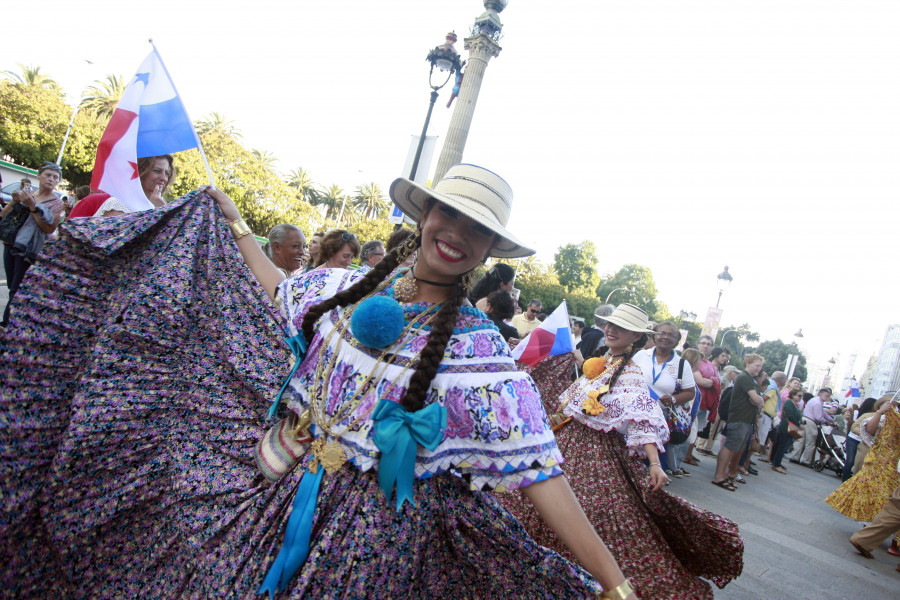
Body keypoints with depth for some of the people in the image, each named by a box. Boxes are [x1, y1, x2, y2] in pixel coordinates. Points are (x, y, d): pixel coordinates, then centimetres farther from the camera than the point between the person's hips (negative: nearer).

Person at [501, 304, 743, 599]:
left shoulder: (631, 375, -14)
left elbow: (642, 420, -26)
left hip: (598, 453, -7)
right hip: (568, 441, 7)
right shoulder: (598, 361, 8)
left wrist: (655, 464, -36)